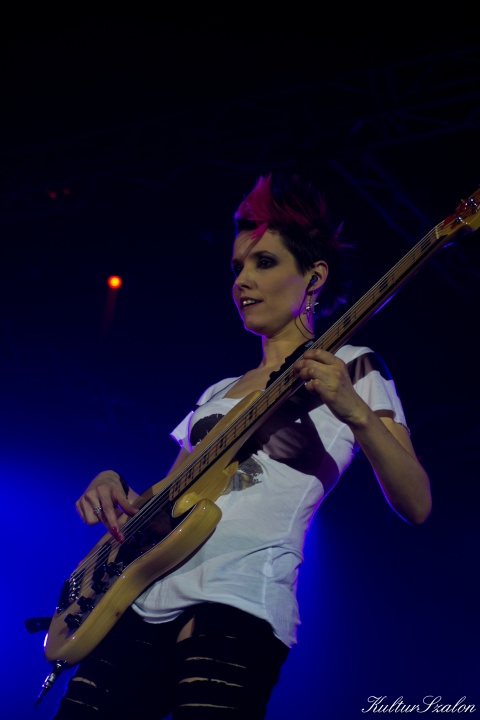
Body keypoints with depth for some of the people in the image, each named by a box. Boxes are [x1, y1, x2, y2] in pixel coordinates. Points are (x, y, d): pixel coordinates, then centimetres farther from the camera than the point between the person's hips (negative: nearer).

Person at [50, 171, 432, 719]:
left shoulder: (353, 369, 6)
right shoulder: (219, 393, 24)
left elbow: (416, 506, -3)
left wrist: (355, 412, -19)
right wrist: (114, 486, 5)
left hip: (236, 609, -6)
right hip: (140, 606, 6)